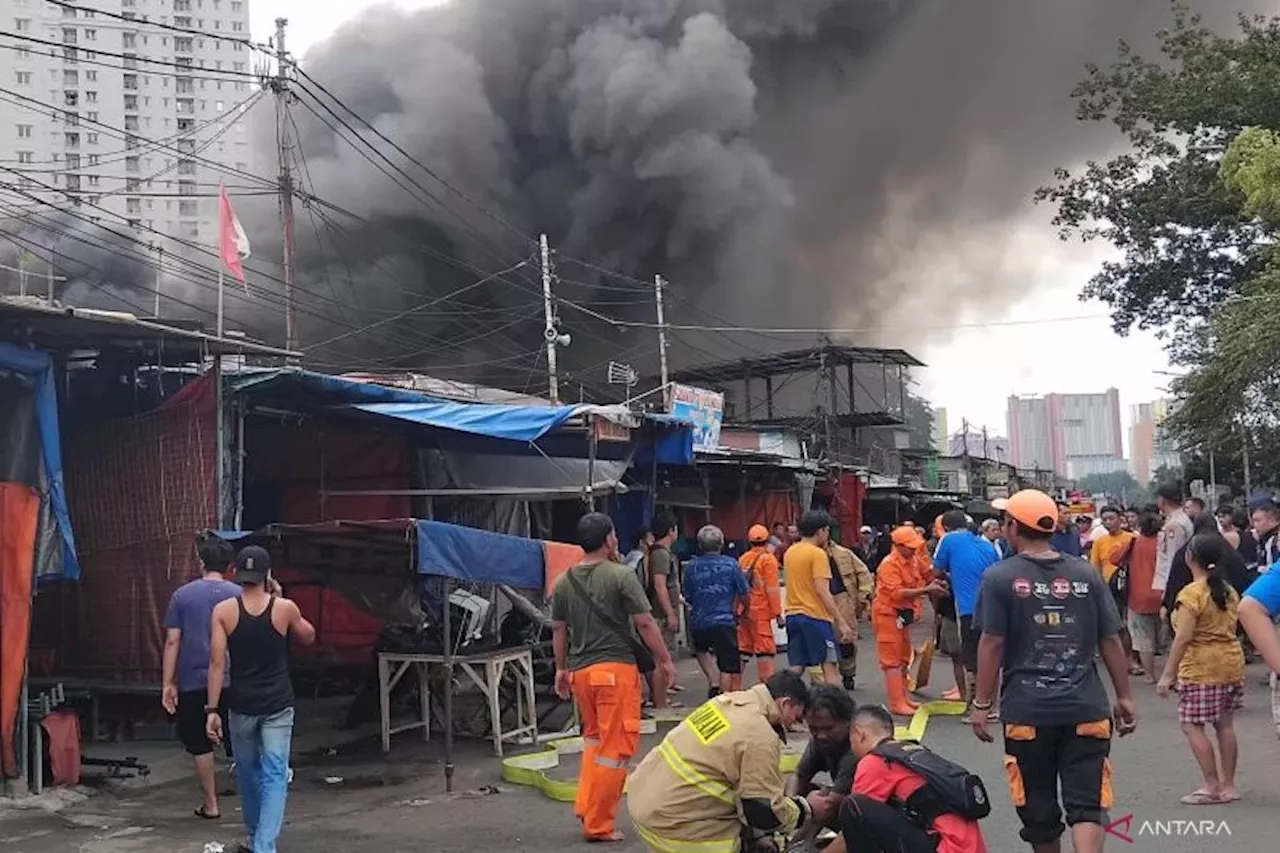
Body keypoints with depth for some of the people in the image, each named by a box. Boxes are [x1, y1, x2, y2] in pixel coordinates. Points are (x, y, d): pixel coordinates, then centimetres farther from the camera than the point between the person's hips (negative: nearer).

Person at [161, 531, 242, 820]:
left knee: (200, 744, 11)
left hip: (194, 682, 0)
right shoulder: (238, 595, 1)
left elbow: (173, 641, -1)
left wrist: (168, 683, 3)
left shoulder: (182, 595, 1)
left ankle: (211, 804, 15)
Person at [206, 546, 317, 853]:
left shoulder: (223, 611, -5)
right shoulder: (285, 608, -5)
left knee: (249, 772, 19)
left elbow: (217, 663, -9)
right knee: (275, 775, -2)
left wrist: (212, 709, -7)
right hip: (278, 704, -1)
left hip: (241, 705, 1)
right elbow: (308, 638, 15)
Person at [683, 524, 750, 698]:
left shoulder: (691, 566, -1)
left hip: (699, 622, 3)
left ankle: (713, 682, 13)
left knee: (701, 649, 30)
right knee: (727, 665, 4)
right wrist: (745, 610, 20)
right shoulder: (730, 564, -7)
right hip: (725, 621, -3)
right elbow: (744, 593, 0)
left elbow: (688, 597, 7)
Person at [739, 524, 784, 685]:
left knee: (743, 649, 13)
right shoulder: (768, 560, -7)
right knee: (765, 650, -4)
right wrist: (778, 614, -8)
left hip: (743, 612, 6)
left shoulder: (742, 559, 10)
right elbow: (772, 589, -12)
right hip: (760, 613, -6)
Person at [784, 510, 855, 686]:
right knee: (830, 665, 0)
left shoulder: (790, 552, 11)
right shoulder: (818, 554, -13)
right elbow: (822, 591, -19)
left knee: (796, 668, 8)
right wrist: (841, 622, -19)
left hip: (793, 615, 7)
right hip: (815, 616, -7)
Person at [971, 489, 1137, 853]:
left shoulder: (1000, 577, -4)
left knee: (1039, 807, 13)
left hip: (1027, 710, -2)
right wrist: (1124, 697, 15)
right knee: (1087, 803, 0)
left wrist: (981, 704, -1)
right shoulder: (1086, 573, 6)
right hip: (1085, 709, 2)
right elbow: (1111, 640, 7)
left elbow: (992, 644, -7)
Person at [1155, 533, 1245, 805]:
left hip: (1201, 669, -8)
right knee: (1225, 724, 12)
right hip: (1232, 662, 8)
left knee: (1191, 725, 0)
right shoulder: (1229, 591, 8)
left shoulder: (1191, 593, -15)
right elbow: (1231, 628, 14)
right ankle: (1228, 785, 17)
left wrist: (1168, 673, -16)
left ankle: (1212, 786, 0)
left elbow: (1183, 637, -19)